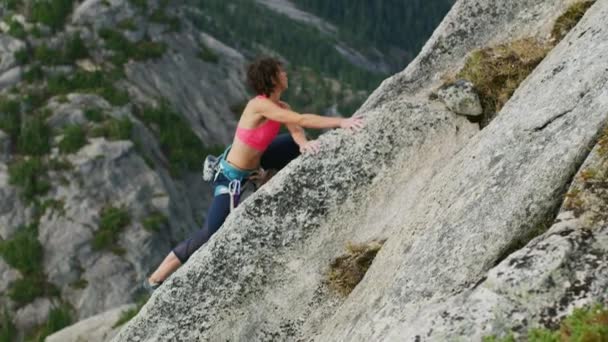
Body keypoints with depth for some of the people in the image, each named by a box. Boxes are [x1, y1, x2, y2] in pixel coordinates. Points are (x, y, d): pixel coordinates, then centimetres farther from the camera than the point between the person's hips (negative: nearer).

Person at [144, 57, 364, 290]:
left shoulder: (280, 107, -5)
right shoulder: (259, 105, -30)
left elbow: (296, 130, -21)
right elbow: (301, 120, -37)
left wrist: (305, 143, -44)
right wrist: (341, 122, -40)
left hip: (254, 163, 9)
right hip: (231, 175, -9)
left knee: (298, 147, 9)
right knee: (212, 233, -13)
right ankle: (156, 279, -1)